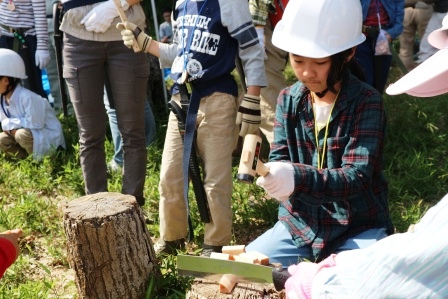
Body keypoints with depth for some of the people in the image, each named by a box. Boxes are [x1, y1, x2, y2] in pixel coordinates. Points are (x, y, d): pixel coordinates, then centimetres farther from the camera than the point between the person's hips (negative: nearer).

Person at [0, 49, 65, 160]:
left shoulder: (27, 97, -27)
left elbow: (35, 123, -29)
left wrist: (9, 123, -20)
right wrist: (11, 128, -17)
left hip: (48, 137, -8)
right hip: (30, 133, 8)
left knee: (22, 134, -33)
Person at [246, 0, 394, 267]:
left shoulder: (367, 103, -15)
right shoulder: (288, 99, -1)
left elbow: (356, 177, -23)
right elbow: (279, 159, -4)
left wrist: (298, 177, -41)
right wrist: (273, 174, -30)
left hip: (359, 226, -4)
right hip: (300, 220, 4)